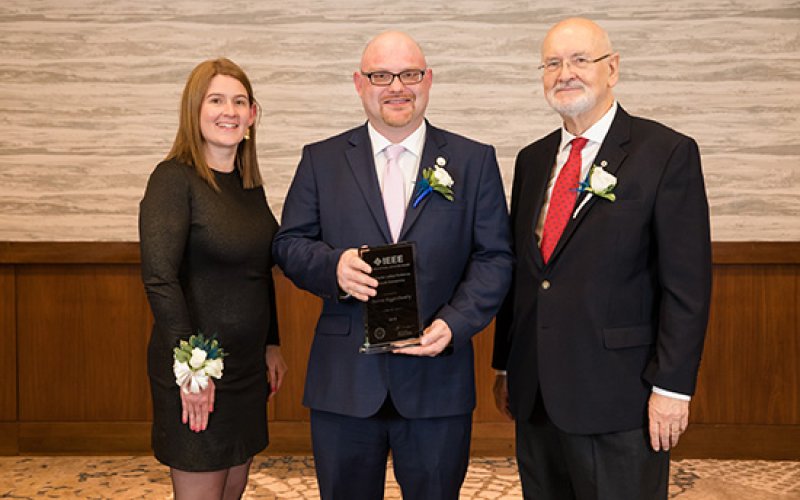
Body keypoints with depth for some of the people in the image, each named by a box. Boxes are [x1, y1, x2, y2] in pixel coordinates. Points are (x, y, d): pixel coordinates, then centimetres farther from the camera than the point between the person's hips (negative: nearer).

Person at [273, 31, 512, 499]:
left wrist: (455, 324, -14)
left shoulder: (475, 161, 4)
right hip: (344, 383, 1)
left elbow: (495, 257, 1)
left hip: (437, 378, 0)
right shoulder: (321, 160, 7)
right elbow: (289, 244, 5)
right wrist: (334, 266, -16)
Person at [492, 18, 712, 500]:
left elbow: (687, 282, -10)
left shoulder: (667, 153, -7)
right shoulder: (532, 160, 11)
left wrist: (672, 386, -14)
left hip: (618, 396, -5)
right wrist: (505, 366, 13)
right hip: (535, 393, 6)